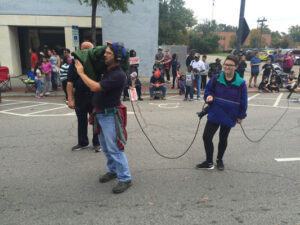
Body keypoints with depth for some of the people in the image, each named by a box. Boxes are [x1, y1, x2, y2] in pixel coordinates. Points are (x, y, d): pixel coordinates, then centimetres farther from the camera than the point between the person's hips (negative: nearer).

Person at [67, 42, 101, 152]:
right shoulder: (75, 63, -1)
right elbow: (70, 83, -4)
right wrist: (70, 99, -10)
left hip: (94, 96, 0)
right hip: (80, 96, 0)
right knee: (81, 121, 13)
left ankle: (97, 143, 21)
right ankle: (82, 143, 30)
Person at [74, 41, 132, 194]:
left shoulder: (118, 75, -20)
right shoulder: (108, 70, 9)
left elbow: (95, 87, -25)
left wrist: (81, 72, -14)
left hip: (109, 116, -9)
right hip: (100, 114, 9)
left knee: (114, 148, -6)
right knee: (105, 146, 18)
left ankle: (125, 179, 4)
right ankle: (113, 171, 33)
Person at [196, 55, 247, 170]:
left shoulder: (241, 83, -8)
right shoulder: (216, 79, -6)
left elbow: (243, 100, 0)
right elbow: (208, 90, 7)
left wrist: (241, 116, 4)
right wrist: (209, 96, -16)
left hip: (229, 116, -1)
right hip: (214, 114, 1)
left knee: (223, 139, 14)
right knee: (206, 137, -3)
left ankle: (219, 160, 39)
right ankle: (209, 162, 16)